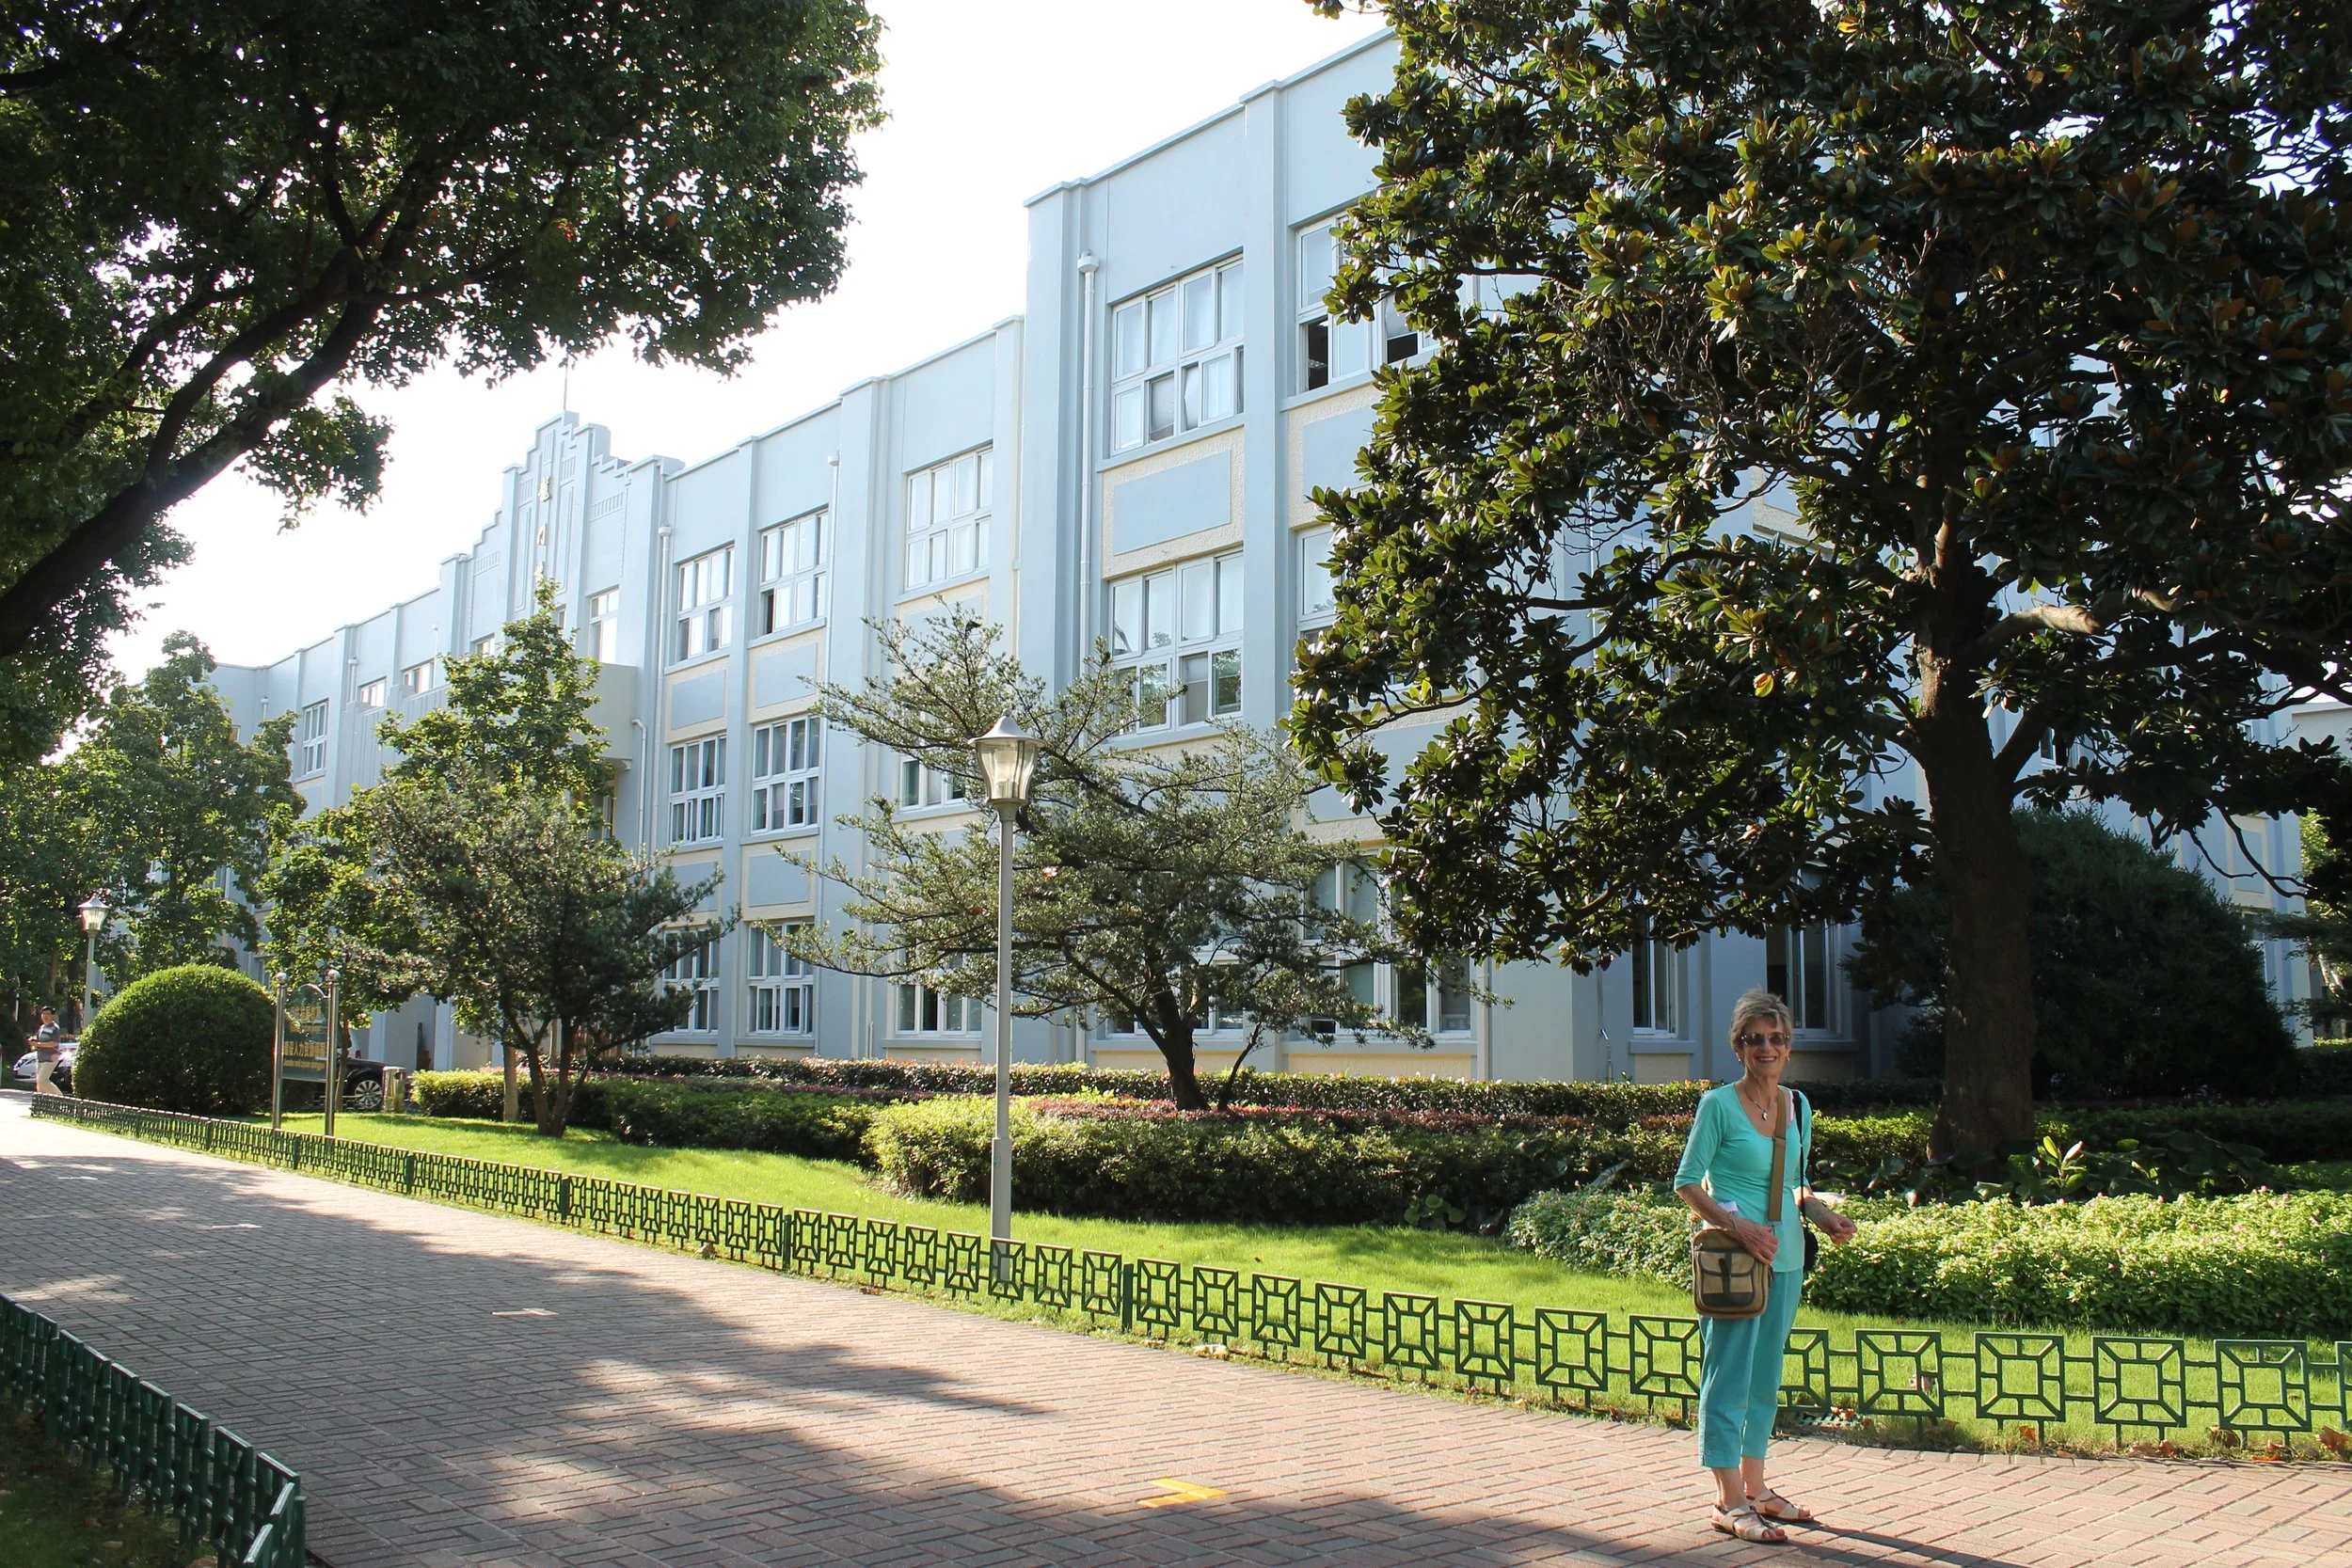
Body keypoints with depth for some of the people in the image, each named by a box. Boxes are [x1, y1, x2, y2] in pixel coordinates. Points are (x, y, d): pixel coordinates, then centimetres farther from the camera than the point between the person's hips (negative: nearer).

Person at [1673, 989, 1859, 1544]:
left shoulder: (1798, 1106, 10)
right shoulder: (1719, 1104, -8)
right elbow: (1687, 1183, -8)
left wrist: (1823, 1216, 2)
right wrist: (1740, 1227, -19)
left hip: (1786, 1255, 7)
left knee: (1767, 1375, 14)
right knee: (1730, 1375, -4)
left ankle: (1755, 1488, 26)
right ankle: (1730, 1503, 2)